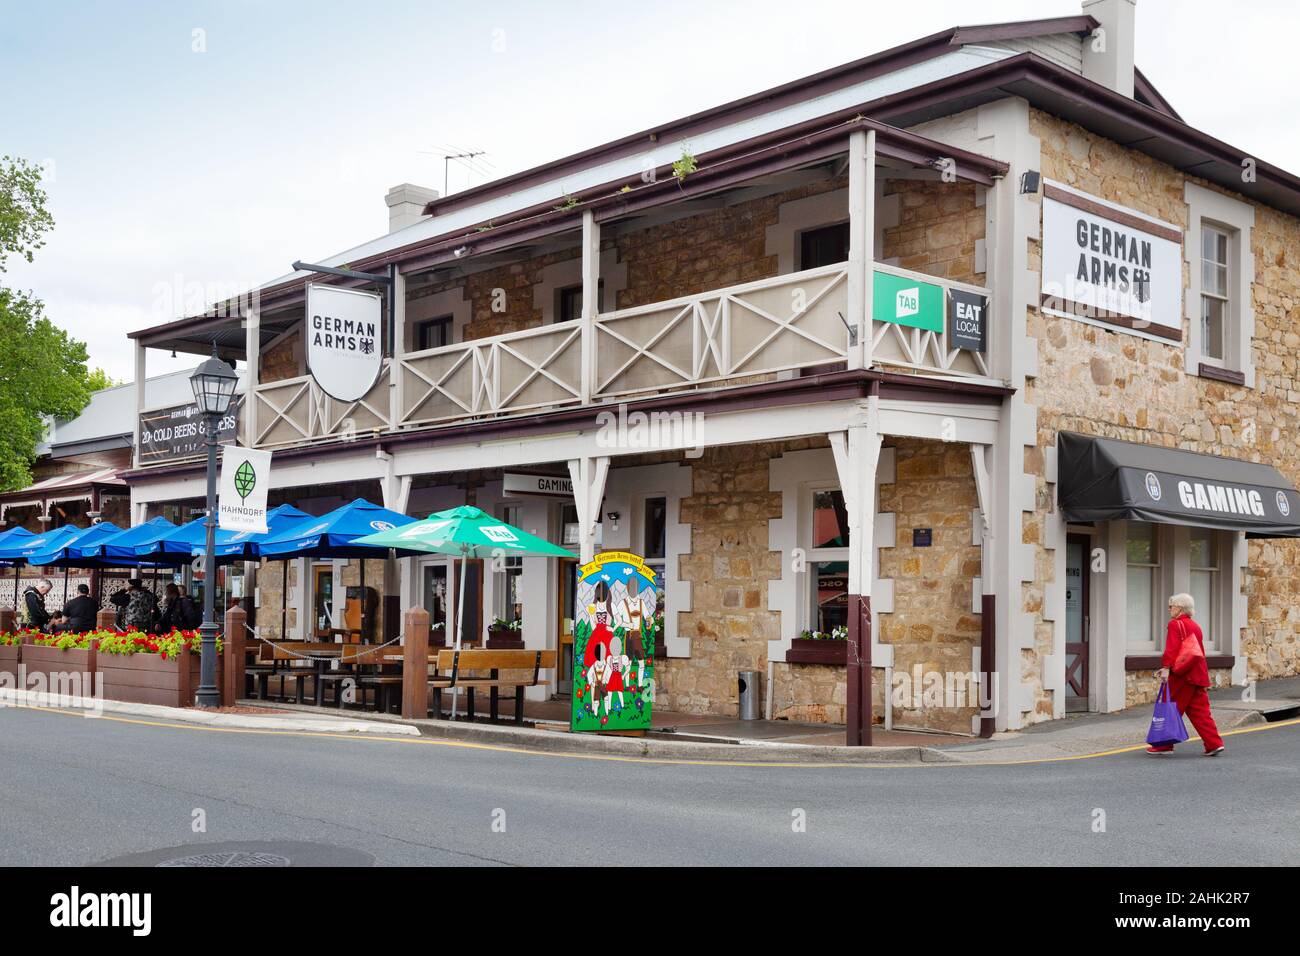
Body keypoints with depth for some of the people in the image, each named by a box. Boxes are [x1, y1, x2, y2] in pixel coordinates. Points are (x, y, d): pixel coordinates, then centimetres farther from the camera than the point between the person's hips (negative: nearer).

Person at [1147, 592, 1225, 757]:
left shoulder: (1175, 624, -8)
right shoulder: (1195, 626, 19)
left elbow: (1171, 649, -20)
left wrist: (1166, 667, -26)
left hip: (1181, 675, -8)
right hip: (1197, 675, 8)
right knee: (1199, 711, 10)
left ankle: (1164, 746, 4)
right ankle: (1214, 744, 4)